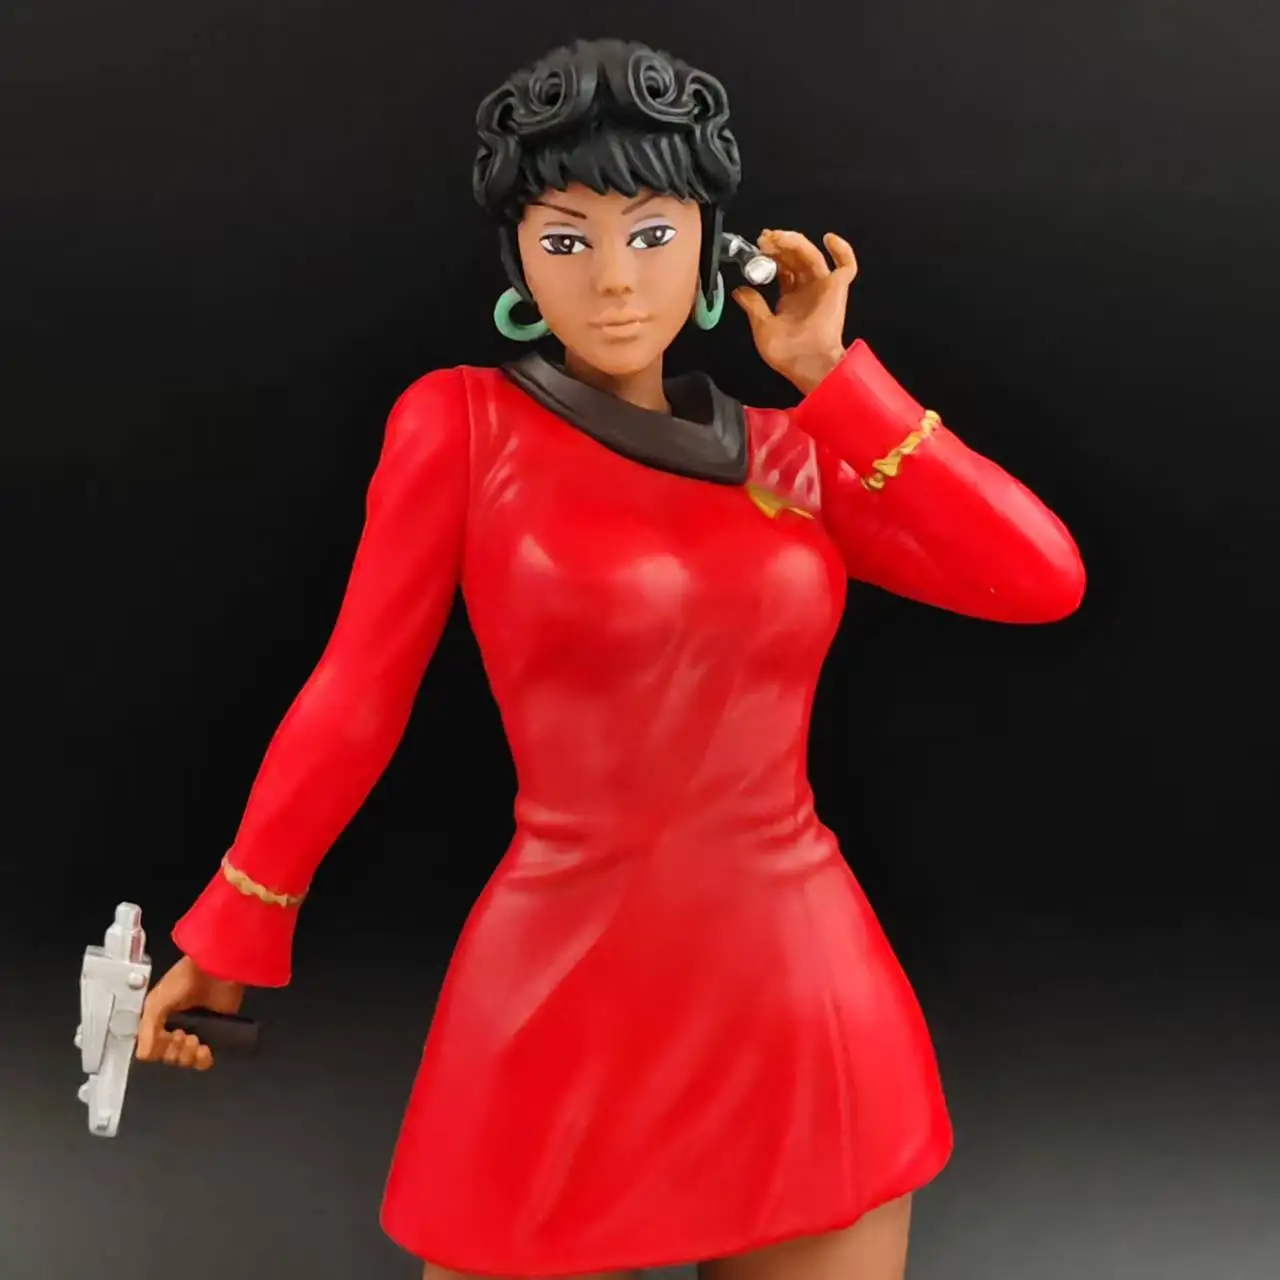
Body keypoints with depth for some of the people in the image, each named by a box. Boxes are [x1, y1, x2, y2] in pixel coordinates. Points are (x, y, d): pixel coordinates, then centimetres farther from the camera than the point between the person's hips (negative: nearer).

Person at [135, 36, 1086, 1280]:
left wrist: (833, 376, -3)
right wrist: (230, 932, 5)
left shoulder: (790, 452, 6)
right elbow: (357, 693, 0)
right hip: (564, 995, -3)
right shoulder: (461, 420, -4)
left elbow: (1042, 579, -3)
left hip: (803, 991, 4)